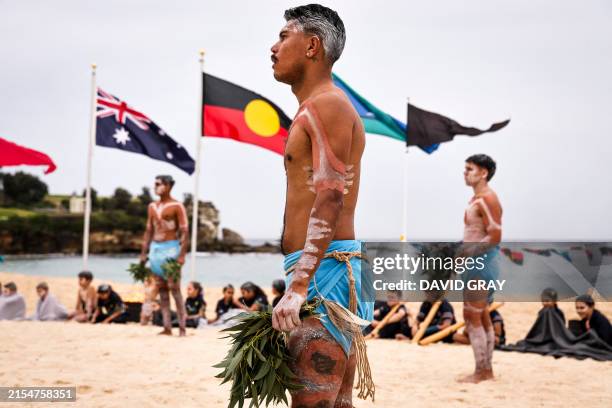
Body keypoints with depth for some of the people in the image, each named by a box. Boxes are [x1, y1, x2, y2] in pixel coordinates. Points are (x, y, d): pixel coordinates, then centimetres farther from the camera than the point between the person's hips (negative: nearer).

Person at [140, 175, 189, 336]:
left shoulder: (177, 206, -6)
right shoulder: (152, 207, 14)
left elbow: (185, 232, -10)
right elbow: (149, 231, 18)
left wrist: (182, 255, -17)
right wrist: (144, 253, 13)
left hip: (170, 248, -7)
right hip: (155, 248, 7)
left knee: (174, 289, -10)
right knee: (161, 289, 5)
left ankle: (182, 328, -8)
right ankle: (167, 327, 7)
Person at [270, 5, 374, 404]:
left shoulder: (327, 104, -8)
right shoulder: (316, 109, 24)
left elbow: (330, 201, -19)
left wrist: (298, 286, -26)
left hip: (324, 267, -11)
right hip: (323, 268, 11)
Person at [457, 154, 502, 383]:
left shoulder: (487, 199, -15)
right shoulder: (477, 199, 16)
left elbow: (495, 237, -21)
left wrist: (467, 252, -20)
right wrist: (462, 252, 13)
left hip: (480, 263, -11)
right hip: (478, 263, 11)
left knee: (472, 318, -7)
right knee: (482, 317, 13)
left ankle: (480, 372, -2)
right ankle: (487, 370, 19)